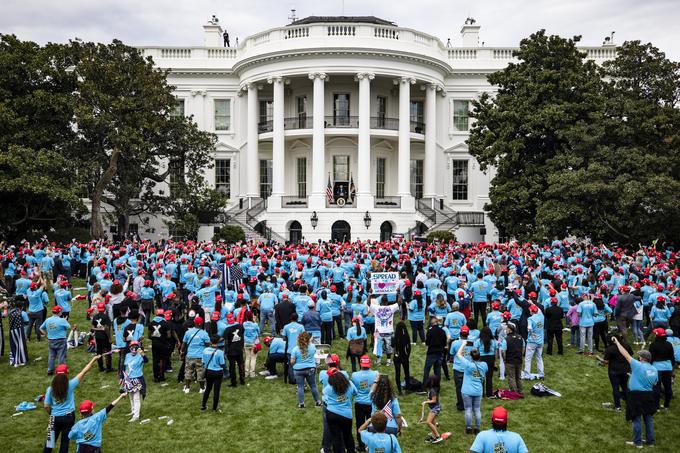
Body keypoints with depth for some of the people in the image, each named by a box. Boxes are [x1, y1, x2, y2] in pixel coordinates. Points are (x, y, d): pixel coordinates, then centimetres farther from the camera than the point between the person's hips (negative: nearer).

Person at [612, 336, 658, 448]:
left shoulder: (638, 366, -19)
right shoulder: (654, 370, 1)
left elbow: (626, 354, -15)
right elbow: (654, 384, 12)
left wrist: (617, 342, -7)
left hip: (636, 396, -6)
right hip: (649, 396, 6)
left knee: (637, 419, 4)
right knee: (649, 418, 16)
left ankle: (637, 442, 12)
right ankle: (650, 441, 25)